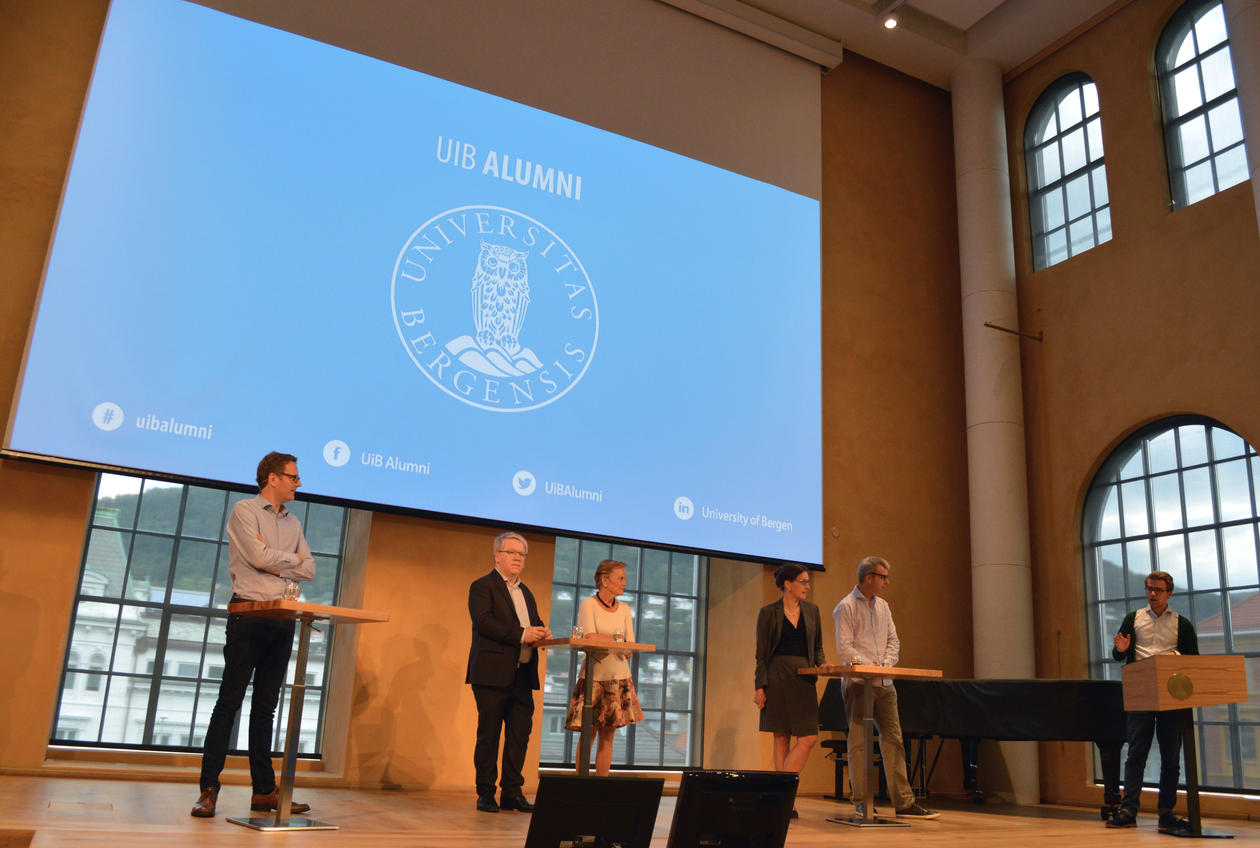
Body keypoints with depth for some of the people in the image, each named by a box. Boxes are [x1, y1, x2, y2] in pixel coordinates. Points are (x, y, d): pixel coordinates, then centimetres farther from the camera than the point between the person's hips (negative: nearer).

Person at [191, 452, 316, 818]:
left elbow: (309, 570, 9)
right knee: (230, 701, -5)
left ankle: (264, 791, 9)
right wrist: (291, 558, 1)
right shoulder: (245, 510, -1)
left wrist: (275, 564, -5)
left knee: (265, 706, 7)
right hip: (249, 613, -6)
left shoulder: (293, 522, 18)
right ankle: (208, 790, 1)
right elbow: (259, 557, -14)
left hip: (283, 619, 6)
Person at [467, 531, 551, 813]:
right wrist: (521, 635, -19)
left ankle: (512, 792, 13)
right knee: (489, 734, 0)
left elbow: (535, 624, 22)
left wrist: (542, 632, -3)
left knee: (520, 734, 5)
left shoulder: (526, 593, 22)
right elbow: (483, 622, -15)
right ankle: (485, 793, 9)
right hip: (492, 673, -7)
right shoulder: (482, 586, -2)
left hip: (523, 675, 7)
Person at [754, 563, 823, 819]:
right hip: (778, 677, -4)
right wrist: (759, 686, -6)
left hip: (804, 678, 4)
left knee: (809, 737, -6)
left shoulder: (811, 611, 12)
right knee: (781, 737, -1)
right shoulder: (769, 612, 1)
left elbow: (817, 647, 18)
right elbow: (761, 654, 1)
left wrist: (822, 663, -3)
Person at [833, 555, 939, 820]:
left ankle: (904, 802, 7)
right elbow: (845, 648, -12)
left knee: (893, 739, 4)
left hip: (884, 682, 7)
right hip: (858, 682, -6)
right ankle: (862, 801, 6)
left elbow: (893, 639, 16)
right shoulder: (846, 606, -6)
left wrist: (886, 663, -2)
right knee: (859, 741, -1)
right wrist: (870, 665, -19)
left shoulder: (883, 606, 17)